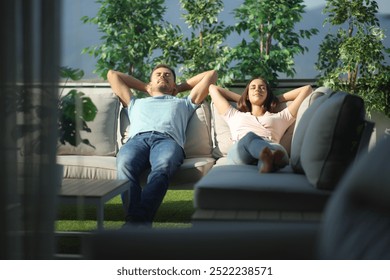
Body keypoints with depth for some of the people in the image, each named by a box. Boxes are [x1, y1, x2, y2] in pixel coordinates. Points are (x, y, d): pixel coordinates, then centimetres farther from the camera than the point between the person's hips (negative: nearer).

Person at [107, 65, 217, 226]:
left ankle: (139, 221, -58)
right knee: (124, 164, -38)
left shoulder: (184, 103, 43)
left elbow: (211, 74, 49)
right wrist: (144, 87, 59)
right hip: (137, 139, 1)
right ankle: (134, 219, -54)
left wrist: (180, 87, 54)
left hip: (168, 139, -1)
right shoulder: (136, 103, 46)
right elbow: (112, 74, 57)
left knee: (163, 166, -40)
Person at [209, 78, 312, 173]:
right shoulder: (235, 116, 42)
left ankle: (268, 159, -74)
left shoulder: (279, 117, 39)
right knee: (249, 137, -39)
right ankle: (271, 158, -70)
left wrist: (278, 99, 50)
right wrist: (241, 98, 55)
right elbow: (213, 88, 53)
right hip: (240, 151, -1)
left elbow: (307, 89, 46)